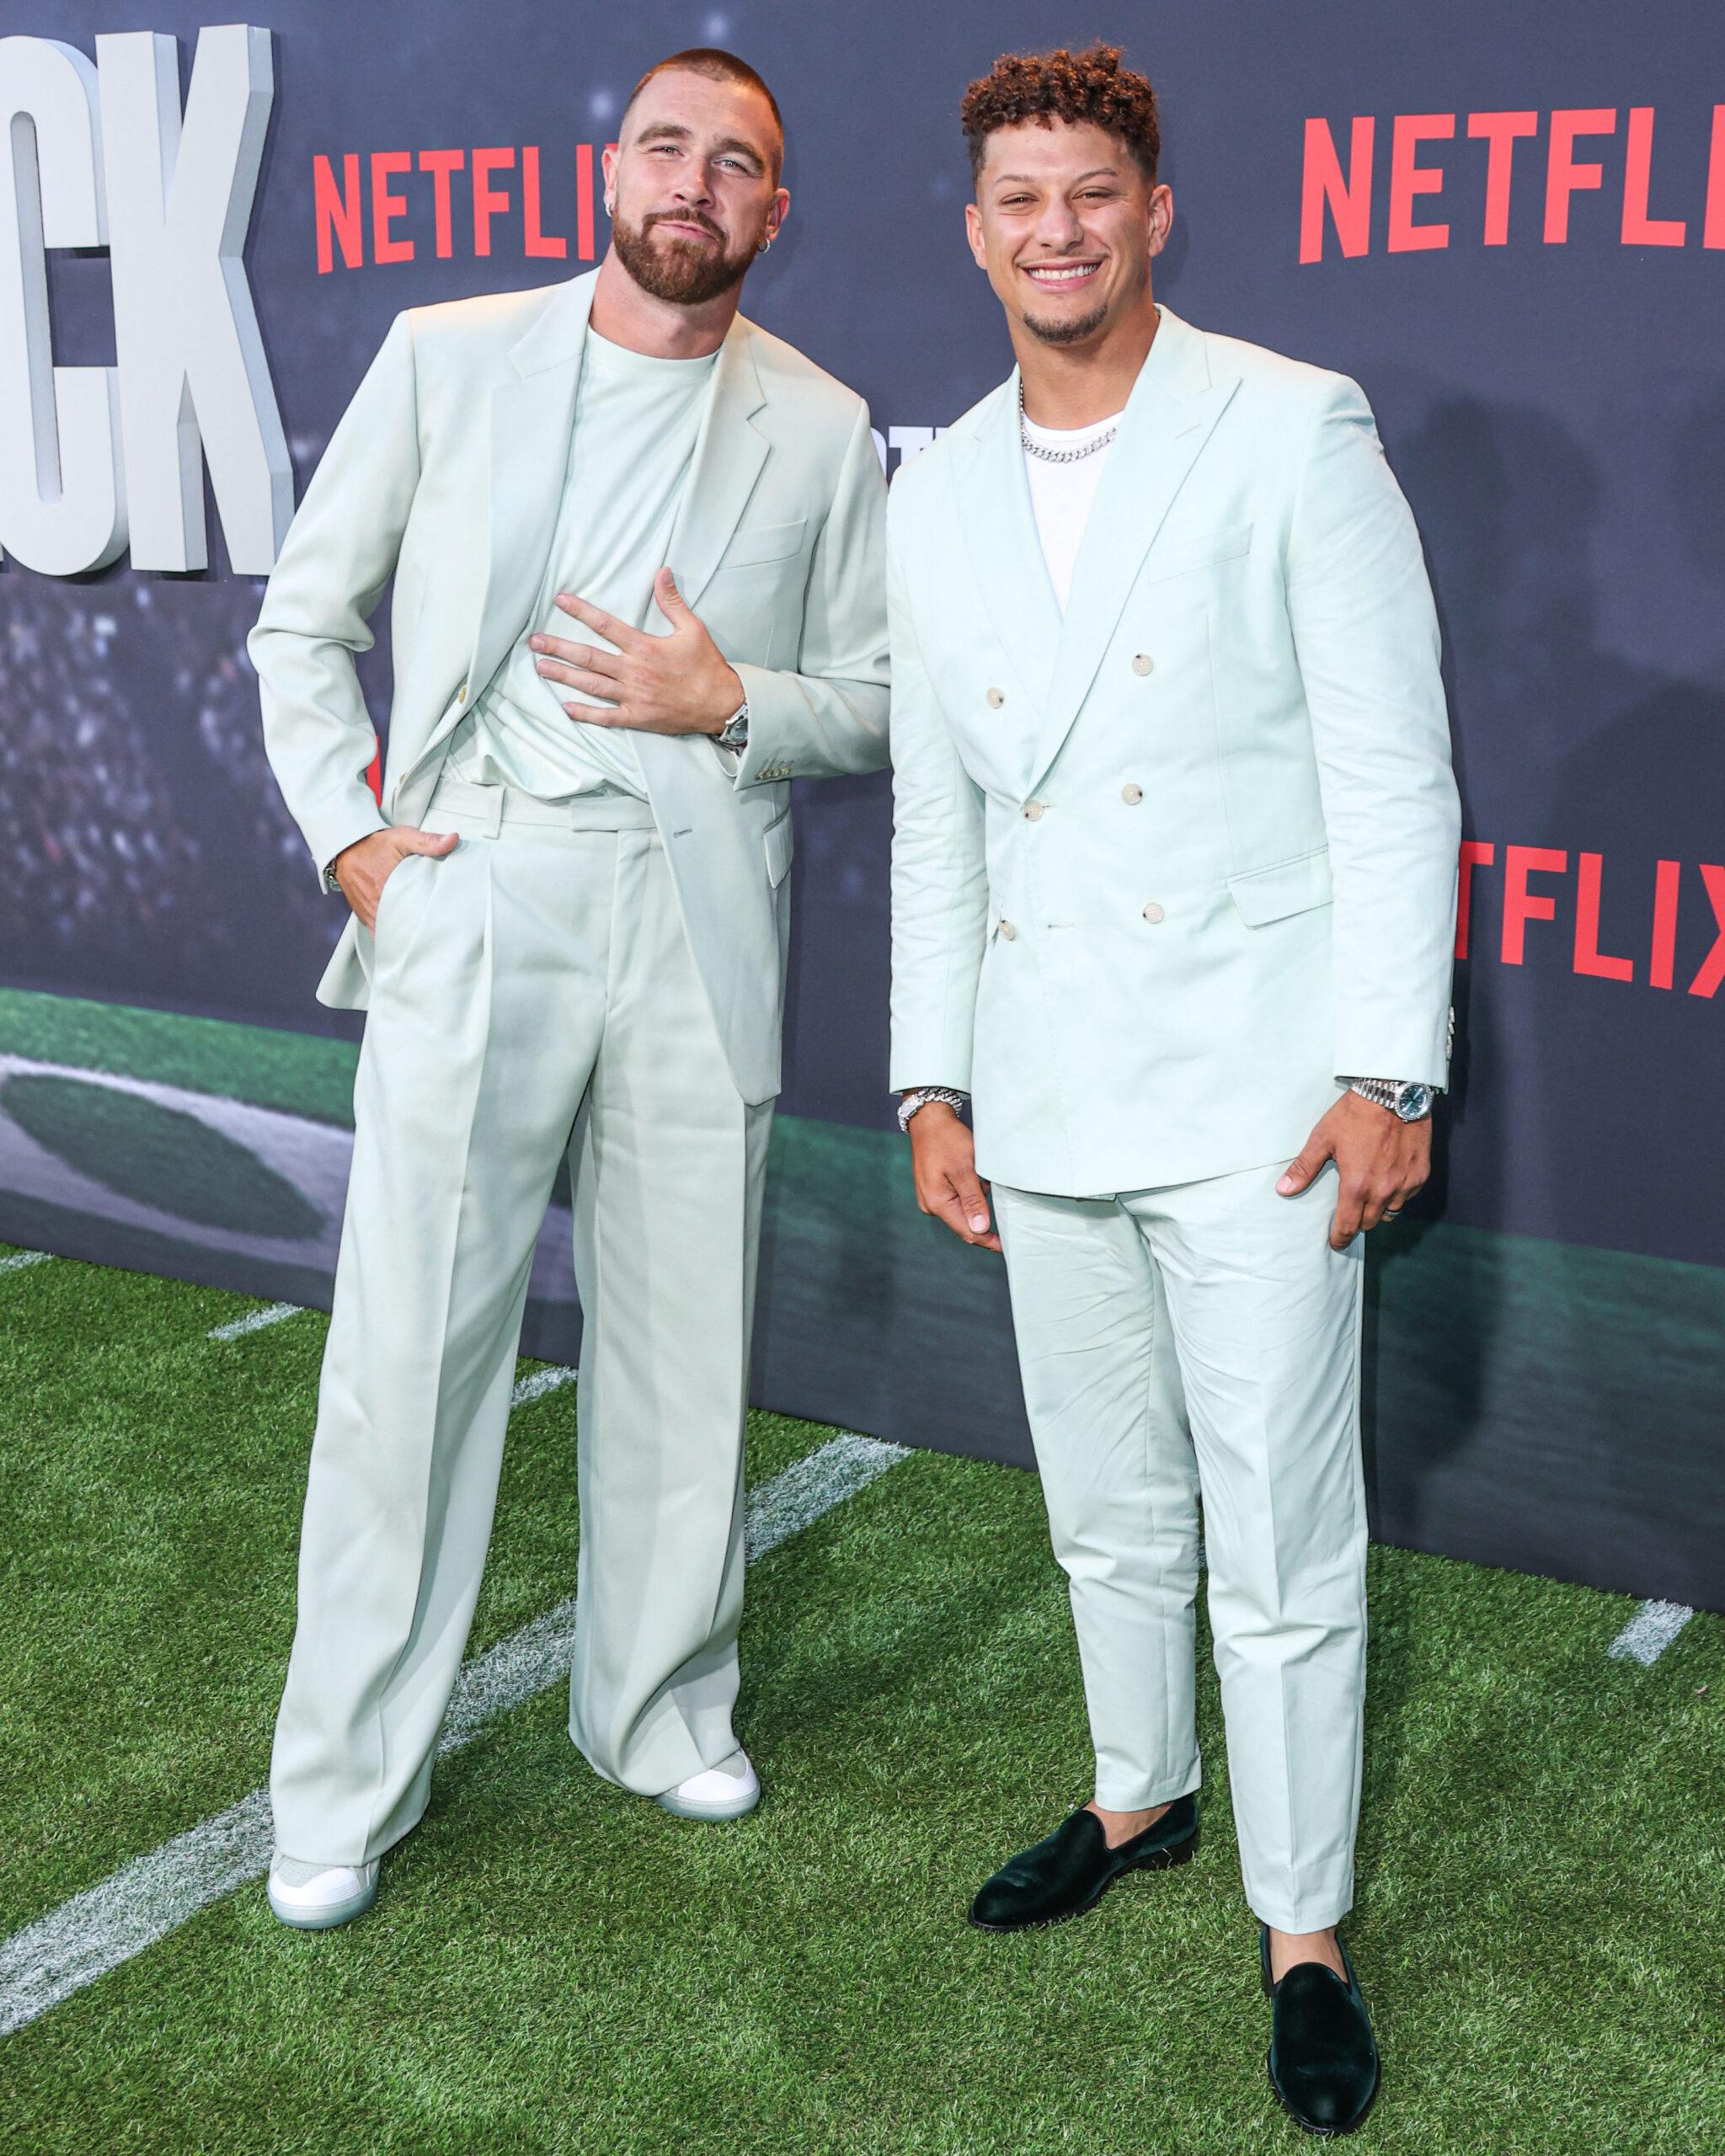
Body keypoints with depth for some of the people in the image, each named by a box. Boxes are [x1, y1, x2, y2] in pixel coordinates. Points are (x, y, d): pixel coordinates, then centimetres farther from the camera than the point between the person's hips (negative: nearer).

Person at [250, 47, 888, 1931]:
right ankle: (344, 1785, 13)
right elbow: (303, 616, 10)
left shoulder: (822, 428, 9)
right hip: (471, 898, -1)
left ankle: (660, 1713, 29)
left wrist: (732, 701, -8)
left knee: (682, 1343, 9)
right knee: (410, 1346, -1)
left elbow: (877, 706, 11)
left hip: (698, 917, 2)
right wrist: (348, 829, -2)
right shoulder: (444, 357, 7)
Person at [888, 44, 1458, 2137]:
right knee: (1107, 1518, 20)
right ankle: (1140, 1797, 42)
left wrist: (1387, 1071, -13)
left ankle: (1303, 1935, 19)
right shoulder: (934, 496, 10)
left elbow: (1393, 769, -8)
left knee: (1280, 1551, 2)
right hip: (1047, 1102, 5)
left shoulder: (1294, 432, -5)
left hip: (1254, 1096, -5)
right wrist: (933, 1082, 10)